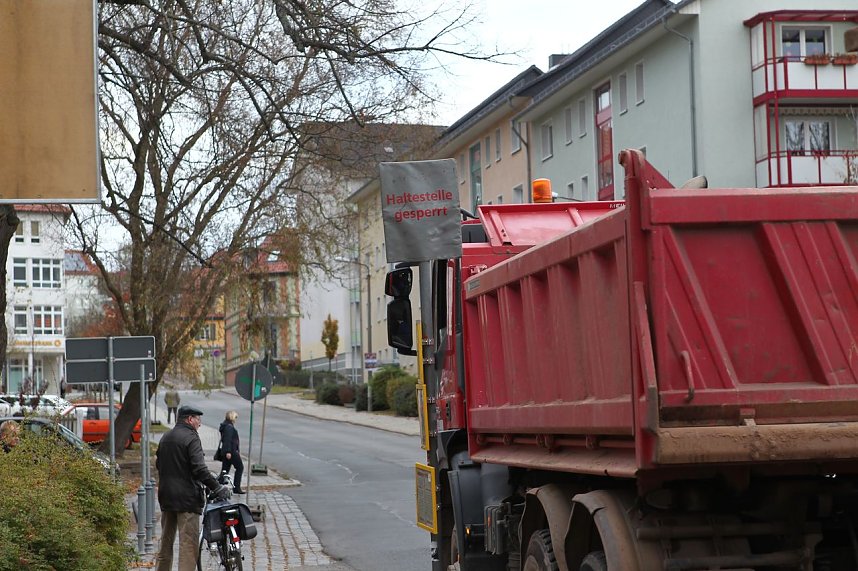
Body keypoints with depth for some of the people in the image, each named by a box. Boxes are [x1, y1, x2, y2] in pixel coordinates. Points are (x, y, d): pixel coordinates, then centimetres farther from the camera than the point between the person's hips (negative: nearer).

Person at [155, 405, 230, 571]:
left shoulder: (165, 438, 14)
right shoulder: (191, 438, -12)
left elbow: (158, 463, 22)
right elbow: (200, 469, -21)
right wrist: (217, 488, -19)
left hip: (166, 496, 8)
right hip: (186, 498, -8)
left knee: (166, 540, 19)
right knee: (189, 543, -10)